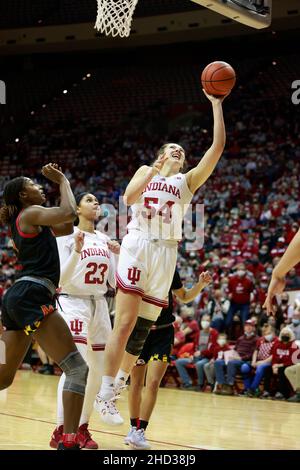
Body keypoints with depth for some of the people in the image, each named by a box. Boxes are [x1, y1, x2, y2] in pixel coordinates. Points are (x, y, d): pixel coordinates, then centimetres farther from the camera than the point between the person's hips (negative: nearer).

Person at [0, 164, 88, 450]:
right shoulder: (31, 213, -2)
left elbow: (66, 227, 29)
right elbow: (69, 212, -19)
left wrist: (59, 183, 26)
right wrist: (62, 181, -2)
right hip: (32, 296, -10)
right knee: (77, 369, -12)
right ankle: (69, 443, -23)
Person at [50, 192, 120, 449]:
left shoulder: (105, 240, 12)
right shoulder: (67, 236, -5)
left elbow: (114, 282, 11)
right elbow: (61, 279, -12)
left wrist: (120, 256, -3)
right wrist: (76, 252, -24)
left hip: (99, 305, 7)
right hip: (72, 303, -6)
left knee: (98, 368, 5)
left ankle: (83, 427, 18)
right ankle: (60, 430, -20)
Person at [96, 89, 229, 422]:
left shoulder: (188, 180, 17)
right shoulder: (146, 171, 17)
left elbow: (218, 147, 6)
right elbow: (129, 197, -3)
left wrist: (217, 105, 2)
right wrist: (154, 170, -13)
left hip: (165, 253, 3)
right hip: (137, 246, -2)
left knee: (143, 328, 2)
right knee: (125, 323, -12)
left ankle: (120, 381, 18)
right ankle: (104, 394, -11)